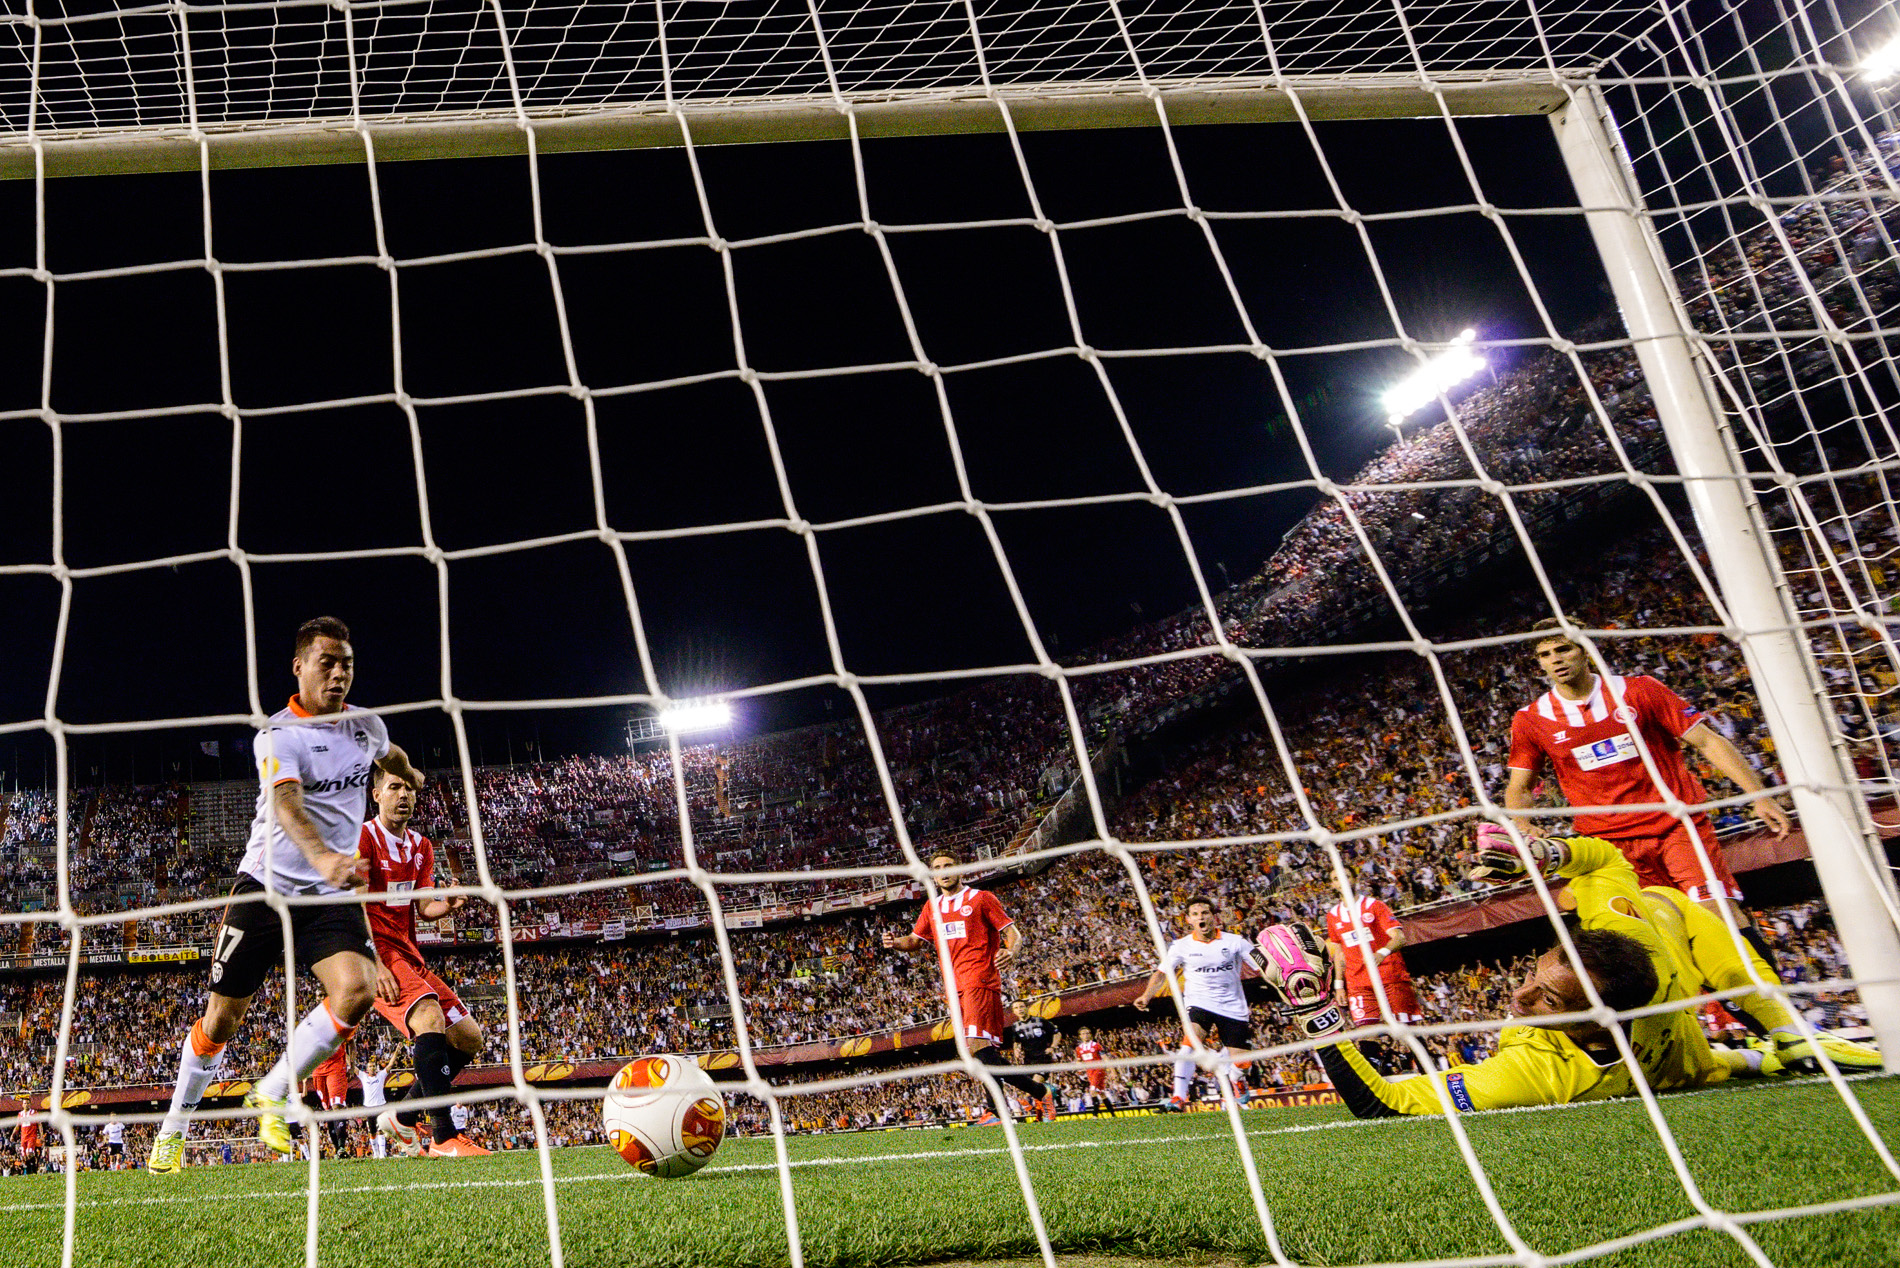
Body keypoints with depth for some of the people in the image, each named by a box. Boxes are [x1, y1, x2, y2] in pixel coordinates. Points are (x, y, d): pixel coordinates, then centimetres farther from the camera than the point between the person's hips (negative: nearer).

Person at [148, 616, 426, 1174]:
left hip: (332, 895, 3)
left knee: (357, 988, -22)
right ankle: (174, 1128, 29)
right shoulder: (278, 734, -15)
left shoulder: (367, 725, 2)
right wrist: (322, 857, -52)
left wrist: (411, 776, 49)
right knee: (221, 1018, 5)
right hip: (267, 883, -3)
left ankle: (272, 1093, -1)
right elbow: (286, 806, -34)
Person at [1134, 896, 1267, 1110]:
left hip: (1233, 1008, 1)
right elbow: (1162, 973, 6)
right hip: (1199, 1003, -1)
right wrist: (1147, 996, -8)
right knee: (1190, 1043, -29)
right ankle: (1179, 1096, -27)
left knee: (1241, 1063, 2)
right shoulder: (1181, 946, -2)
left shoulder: (1235, 942, -3)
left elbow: (1264, 967, 0)